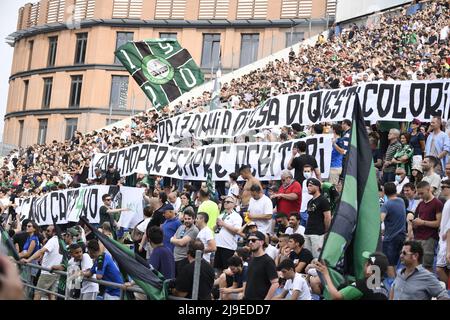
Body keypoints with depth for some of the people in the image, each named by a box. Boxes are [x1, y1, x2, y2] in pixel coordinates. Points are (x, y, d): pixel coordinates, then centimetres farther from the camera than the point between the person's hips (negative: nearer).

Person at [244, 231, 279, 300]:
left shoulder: (268, 261, -12)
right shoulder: (251, 261, 13)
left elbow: (275, 284, -17)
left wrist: (266, 299, -20)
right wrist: (244, 295, 14)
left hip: (260, 298, -8)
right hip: (247, 298, 8)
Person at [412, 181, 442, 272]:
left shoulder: (437, 203, -4)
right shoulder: (420, 204, 18)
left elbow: (439, 223, -11)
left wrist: (423, 222, -11)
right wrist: (415, 223, 5)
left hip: (429, 239, -7)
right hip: (417, 238, 7)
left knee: (427, 266, -8)